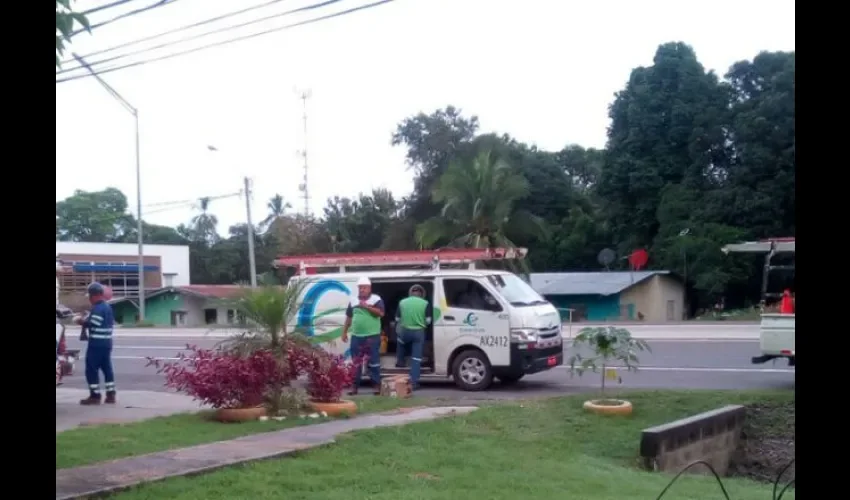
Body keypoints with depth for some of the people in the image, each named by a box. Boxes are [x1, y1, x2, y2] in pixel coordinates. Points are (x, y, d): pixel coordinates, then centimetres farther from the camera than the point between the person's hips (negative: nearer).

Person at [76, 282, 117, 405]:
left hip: (96, 344, -9)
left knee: (91, 369, -2)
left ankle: (95, 396, 0)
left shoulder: (97, 308, -16)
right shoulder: (107, 307, 15)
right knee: (107, 368, 11)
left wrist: (82, 322, -4)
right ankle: (111, 395, 11)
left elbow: (92, 324, -23)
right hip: (106, 343, 9)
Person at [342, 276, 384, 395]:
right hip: (356, 336, 4)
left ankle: (376, 385, 5)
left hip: (372, 336, -4)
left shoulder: (376, 299, -2)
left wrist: (367, 306, -19)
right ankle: (355, 386, 12)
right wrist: (344, 332, 13)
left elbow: (381, 313, -15)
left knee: (373, 361, -1)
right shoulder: (353, 300, 11)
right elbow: (349, 318, 16)